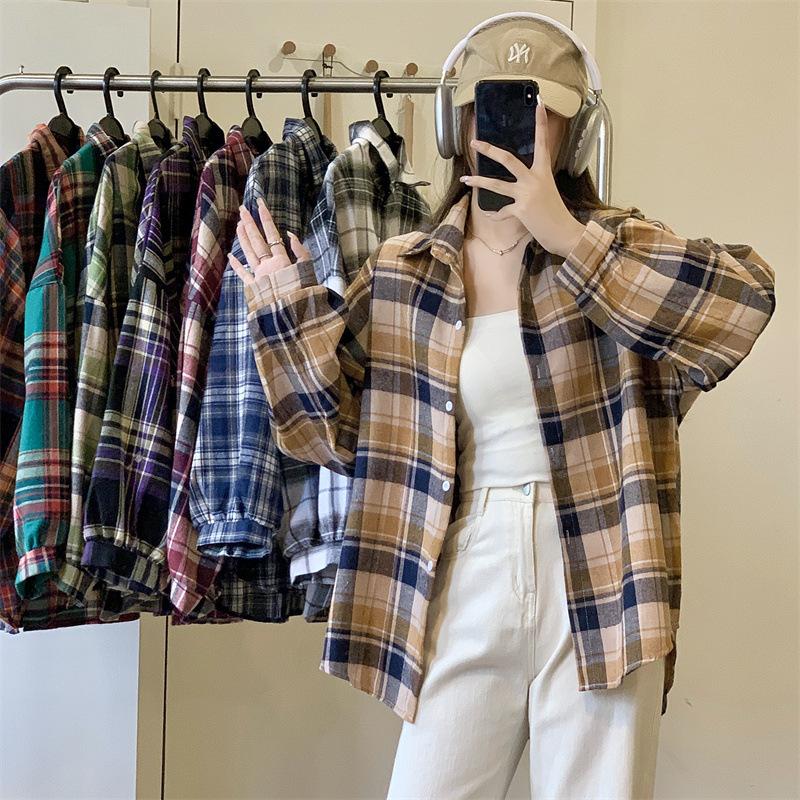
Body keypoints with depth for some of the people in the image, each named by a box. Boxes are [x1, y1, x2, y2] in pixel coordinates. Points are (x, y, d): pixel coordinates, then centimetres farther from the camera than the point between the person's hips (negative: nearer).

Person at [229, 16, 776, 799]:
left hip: (597, 582, -1)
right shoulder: (401, 272, 5)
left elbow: (743, 295, -20)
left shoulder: (619, 245, 0)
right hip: (465, 584, 2)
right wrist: (290, 316, -5)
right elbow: (342, 433, 7)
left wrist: (569, 239, -23)